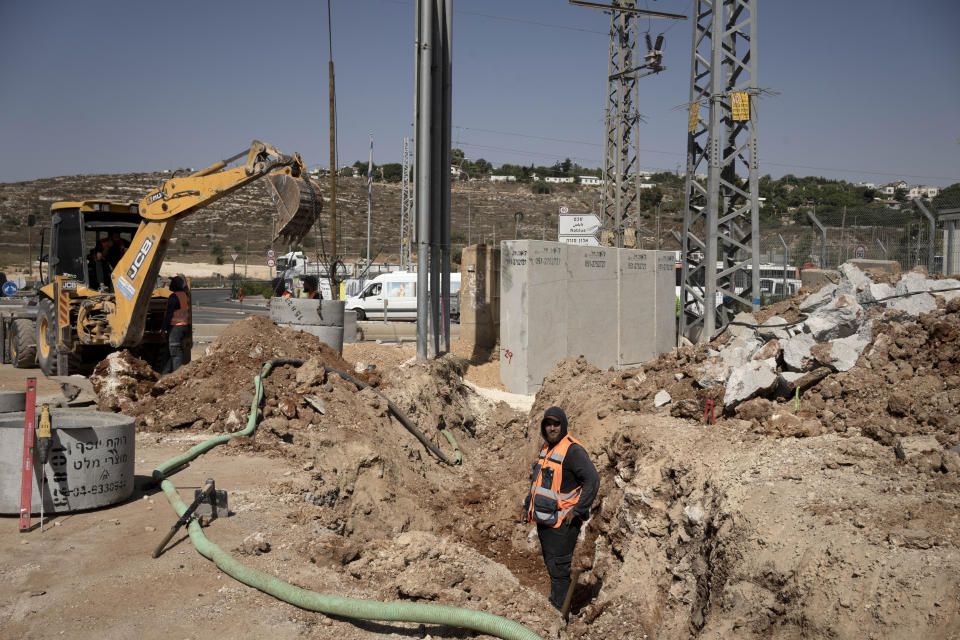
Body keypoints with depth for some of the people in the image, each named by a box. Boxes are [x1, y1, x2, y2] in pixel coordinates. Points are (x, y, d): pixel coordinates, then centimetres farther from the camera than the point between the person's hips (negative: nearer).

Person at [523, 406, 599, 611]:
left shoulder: (573, 451, -18)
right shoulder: (546, 448, 11)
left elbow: (593, 480, -24)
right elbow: (536, 479, 24)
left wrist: (577, 510, -22)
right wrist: (527, 505, 21)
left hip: (562, 522, -9)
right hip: (544, 519, 9)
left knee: (558, 568, -5)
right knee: (550, 564, 19)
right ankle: (554, 604, 32)